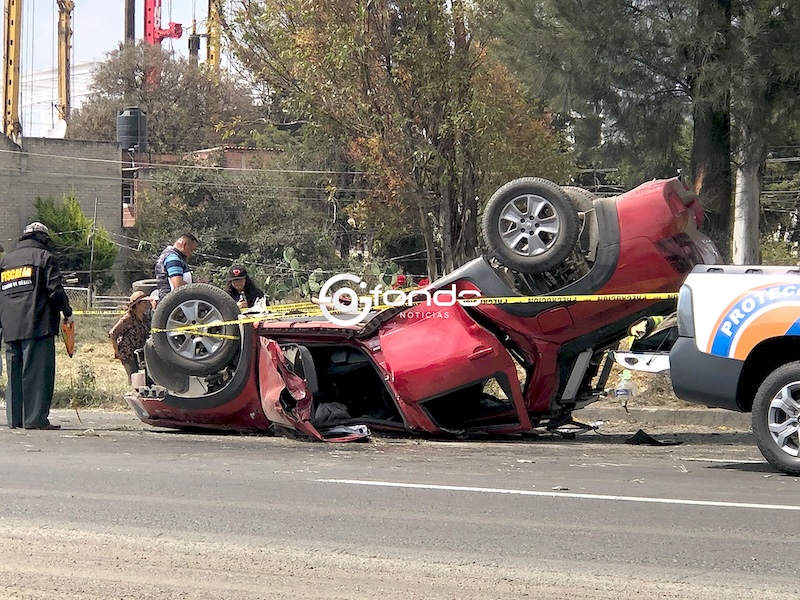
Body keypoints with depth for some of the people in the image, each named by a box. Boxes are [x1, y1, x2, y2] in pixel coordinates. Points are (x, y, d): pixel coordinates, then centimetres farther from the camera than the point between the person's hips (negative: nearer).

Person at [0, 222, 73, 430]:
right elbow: (55, 289, -8)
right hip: (37, 326, -6)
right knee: (37, 372, -6)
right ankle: (36, 419, -11)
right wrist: (67, 312, 5)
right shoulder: (44, 257, 1)